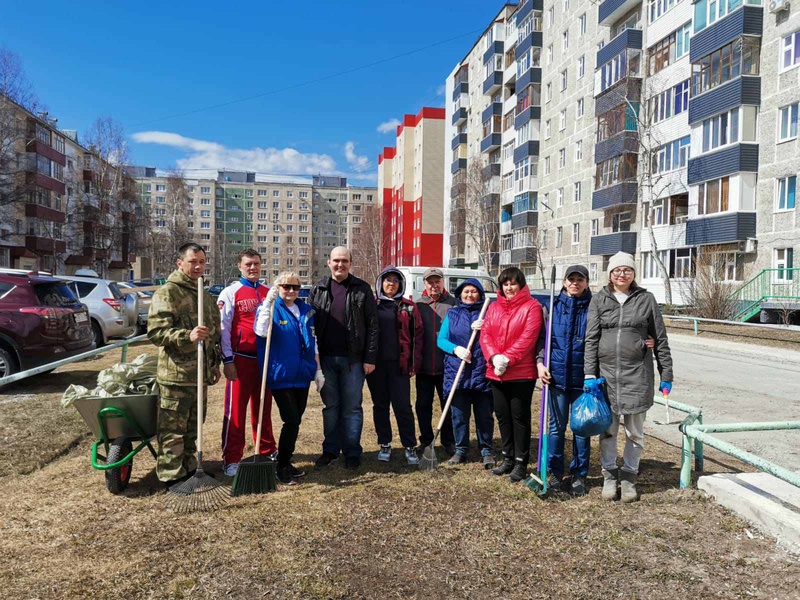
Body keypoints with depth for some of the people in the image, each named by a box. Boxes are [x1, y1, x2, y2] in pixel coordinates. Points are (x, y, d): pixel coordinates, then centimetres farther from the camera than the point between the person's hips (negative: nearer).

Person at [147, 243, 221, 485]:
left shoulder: (205, 295, 17)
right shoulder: (167, 293, -9)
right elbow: (155, 332, -17)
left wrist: (215, 364, 22)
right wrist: (187, 336, -30)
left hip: (200, 375, 8)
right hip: (175, 376, -8)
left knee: (193, 428, 18)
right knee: (172, 431, -1)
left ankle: (189, 469, 31)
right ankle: (172, 477, 10)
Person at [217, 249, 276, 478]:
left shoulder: (269, 293, 11)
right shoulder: (230, 293, -2)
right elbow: (223, 328, -5)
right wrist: (227, 360, -11)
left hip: (265, 358, 4)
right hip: (241, 358, -4)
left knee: (263, 407, 13)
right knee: (235, 409, -1)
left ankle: (268, 450, 25)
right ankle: (231, 459, 7)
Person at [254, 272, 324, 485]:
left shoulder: (306, 311, 11)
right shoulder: (270, 307, -4)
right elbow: (261, 331, -25)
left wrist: (318, 370, 14)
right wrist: (268, 304, -33)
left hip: (302, 374, 6)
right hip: (280, 375, -6)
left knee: (296, 421, 11)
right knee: (291, 421, -9)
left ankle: (286, 462, 27)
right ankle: (282, 468, 6)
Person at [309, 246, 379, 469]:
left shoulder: (362, 289, 0)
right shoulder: (318, 290, 7)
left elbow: (372, 325, -2)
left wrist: (370, 358, -7)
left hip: (353, 359, -2)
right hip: (326, 358, 2)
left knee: (352, 407, 5)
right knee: (330, 406, 12)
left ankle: (352, 452, 17)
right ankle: (330, 449, 24)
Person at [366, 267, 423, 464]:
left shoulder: (408, 307, 6)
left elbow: (417, 335, 4)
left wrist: (414, 363, -3)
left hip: (399, 364, -1)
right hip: (376, 364, 2)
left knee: (403, 406, -2)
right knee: (380, 405, 9)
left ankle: (410, 447, 9)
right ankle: (385, 445, 21)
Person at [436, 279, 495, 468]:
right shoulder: (452, 314, 12)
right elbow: (441, 339, 7)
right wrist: (455, 349, -11)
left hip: (481, 372, -1)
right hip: (457, 371, 2)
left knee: (484, 414, 3)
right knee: (459, 413, 6)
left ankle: (486, 451, 17)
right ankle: (460, 450, 19)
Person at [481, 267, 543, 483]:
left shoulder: (531, 306, -5)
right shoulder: (494, 307, 11)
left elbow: (528, 338, -15)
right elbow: (485, 334, 3)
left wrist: (507, 358, -20)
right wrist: (494, 357, -14)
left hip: (522, 373, -6)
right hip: (496, 372, 6)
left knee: (519, 416, 2)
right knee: (502, 415, 14)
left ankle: (521, 462, 13)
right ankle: (508, 458, 27)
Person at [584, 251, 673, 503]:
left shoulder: (646, 299, 3)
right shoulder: (599, 299, 4)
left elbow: (661, 339, 5)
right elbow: (591, 339, 1)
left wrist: (666, 375, 4)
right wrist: (590, 374, -6)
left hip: (637, 373, 0)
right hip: (606, 372, 1)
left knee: (635, 431, 9)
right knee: (608, 429, 9)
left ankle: (629, 477, 25)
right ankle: (609, 476, 24)